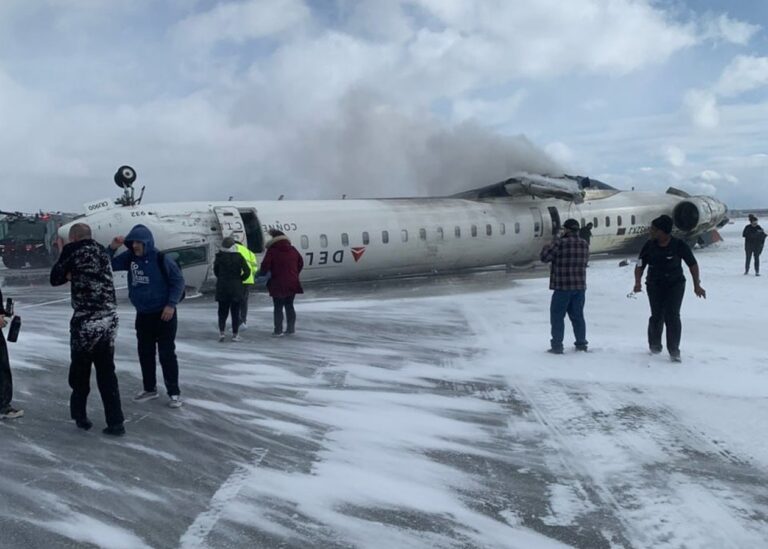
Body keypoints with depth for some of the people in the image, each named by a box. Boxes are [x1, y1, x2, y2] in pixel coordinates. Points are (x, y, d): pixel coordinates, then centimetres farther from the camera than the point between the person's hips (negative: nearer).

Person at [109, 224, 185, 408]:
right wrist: (112, 248, -11)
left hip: (163, 314, -6)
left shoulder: (161, 259, -15)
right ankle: (150, 389, 27)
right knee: (145, 353, 13)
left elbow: (178, 281, -12)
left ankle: (174, 392, 5)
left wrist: (171, 304, -17)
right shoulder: (130, 257, 1)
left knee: (167, 353, -3)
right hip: (142, 314, 6)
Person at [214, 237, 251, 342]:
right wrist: (240, 279, 5)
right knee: (235, 312, 6)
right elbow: (247, 272, -9)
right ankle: (235, 334, 7)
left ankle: (221, 332, -1)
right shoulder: (239, 257, -6)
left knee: (222, 311, 12)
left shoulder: (219, 257, -4)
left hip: (222, 288, 1)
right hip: (236, 288, -1)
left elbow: (216, 271, 3)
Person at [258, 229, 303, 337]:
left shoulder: (272, 251, -10)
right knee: (289, 306, 16)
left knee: (278, 308, 3)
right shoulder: (293, 250, 7)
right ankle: (291, 328, 19)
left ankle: (278, 330, 4)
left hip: (278, 285, -5)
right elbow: (300, 264, 15)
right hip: (292, 284, 5)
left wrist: (261, 274, 5)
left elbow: (265, 265, -15)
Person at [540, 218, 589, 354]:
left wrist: (549, 246, 6)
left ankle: (557, 346, 2)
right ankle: (581, 343, 21)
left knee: (557, 316, 2)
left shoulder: (560, 243, -16)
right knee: (577, 315, 16)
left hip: (563, 287, -6)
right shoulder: (584, 244, 5)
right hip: (580, 287, 6)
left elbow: (544, 257, -12)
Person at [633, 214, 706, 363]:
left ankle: (674, 351, -1)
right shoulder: (649, 246, -6)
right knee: (657, 316, -1)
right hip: (655, 285, 2)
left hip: (675, 285, -1)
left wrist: (697, 285, -4)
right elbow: (640, 265, -2)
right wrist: (638, 282, -19)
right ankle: (654, 345, 25)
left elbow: (693, 264, -2)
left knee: (672, 316, -10)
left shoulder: (679, 245, -12)